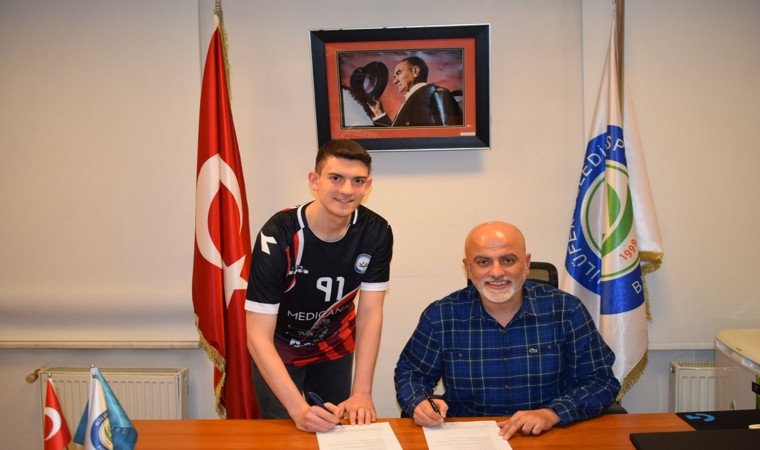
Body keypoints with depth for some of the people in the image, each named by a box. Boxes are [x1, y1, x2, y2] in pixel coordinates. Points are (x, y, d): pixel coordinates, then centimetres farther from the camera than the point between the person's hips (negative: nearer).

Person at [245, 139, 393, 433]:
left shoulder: (376, 233, -20)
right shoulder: (278, 236, -33)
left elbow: (370, 313, -17)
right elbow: (258, 337, -32)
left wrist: (362, 393, -26)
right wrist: (298, 408, -42)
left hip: (335, 346, 3)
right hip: (279, 351, -3)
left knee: (336, 429, 14)